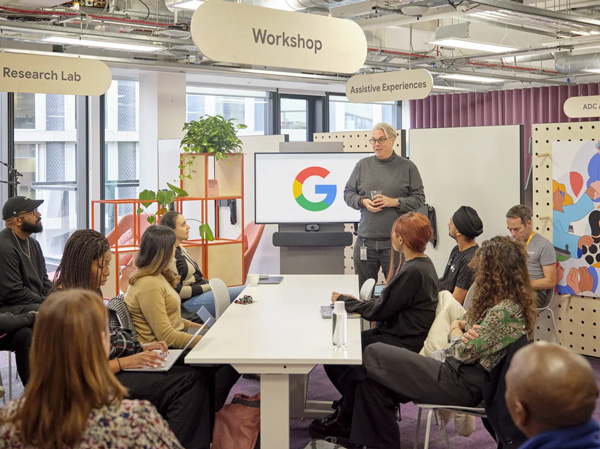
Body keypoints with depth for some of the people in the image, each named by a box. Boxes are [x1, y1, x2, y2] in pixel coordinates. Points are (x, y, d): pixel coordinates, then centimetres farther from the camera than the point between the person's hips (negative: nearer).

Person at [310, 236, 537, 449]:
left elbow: (463, 352, -20)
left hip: (463, 384, -10)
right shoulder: (501, 301, 11)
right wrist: (458, 325, -7)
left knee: (372, 355, -7)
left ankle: (345, 420, 14)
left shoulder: (504, 311, -21)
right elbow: (459, 322, 16)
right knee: (373, 378, -1)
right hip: (456, 371, 10)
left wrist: (457, 333, 1)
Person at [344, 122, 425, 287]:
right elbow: (348, 193, 13)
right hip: (366, 239, 3)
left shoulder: (407, 167, 4)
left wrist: (394, 202, -12)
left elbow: (419, 199, 1)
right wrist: (363, 202, -6)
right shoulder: (362, 165, 11)